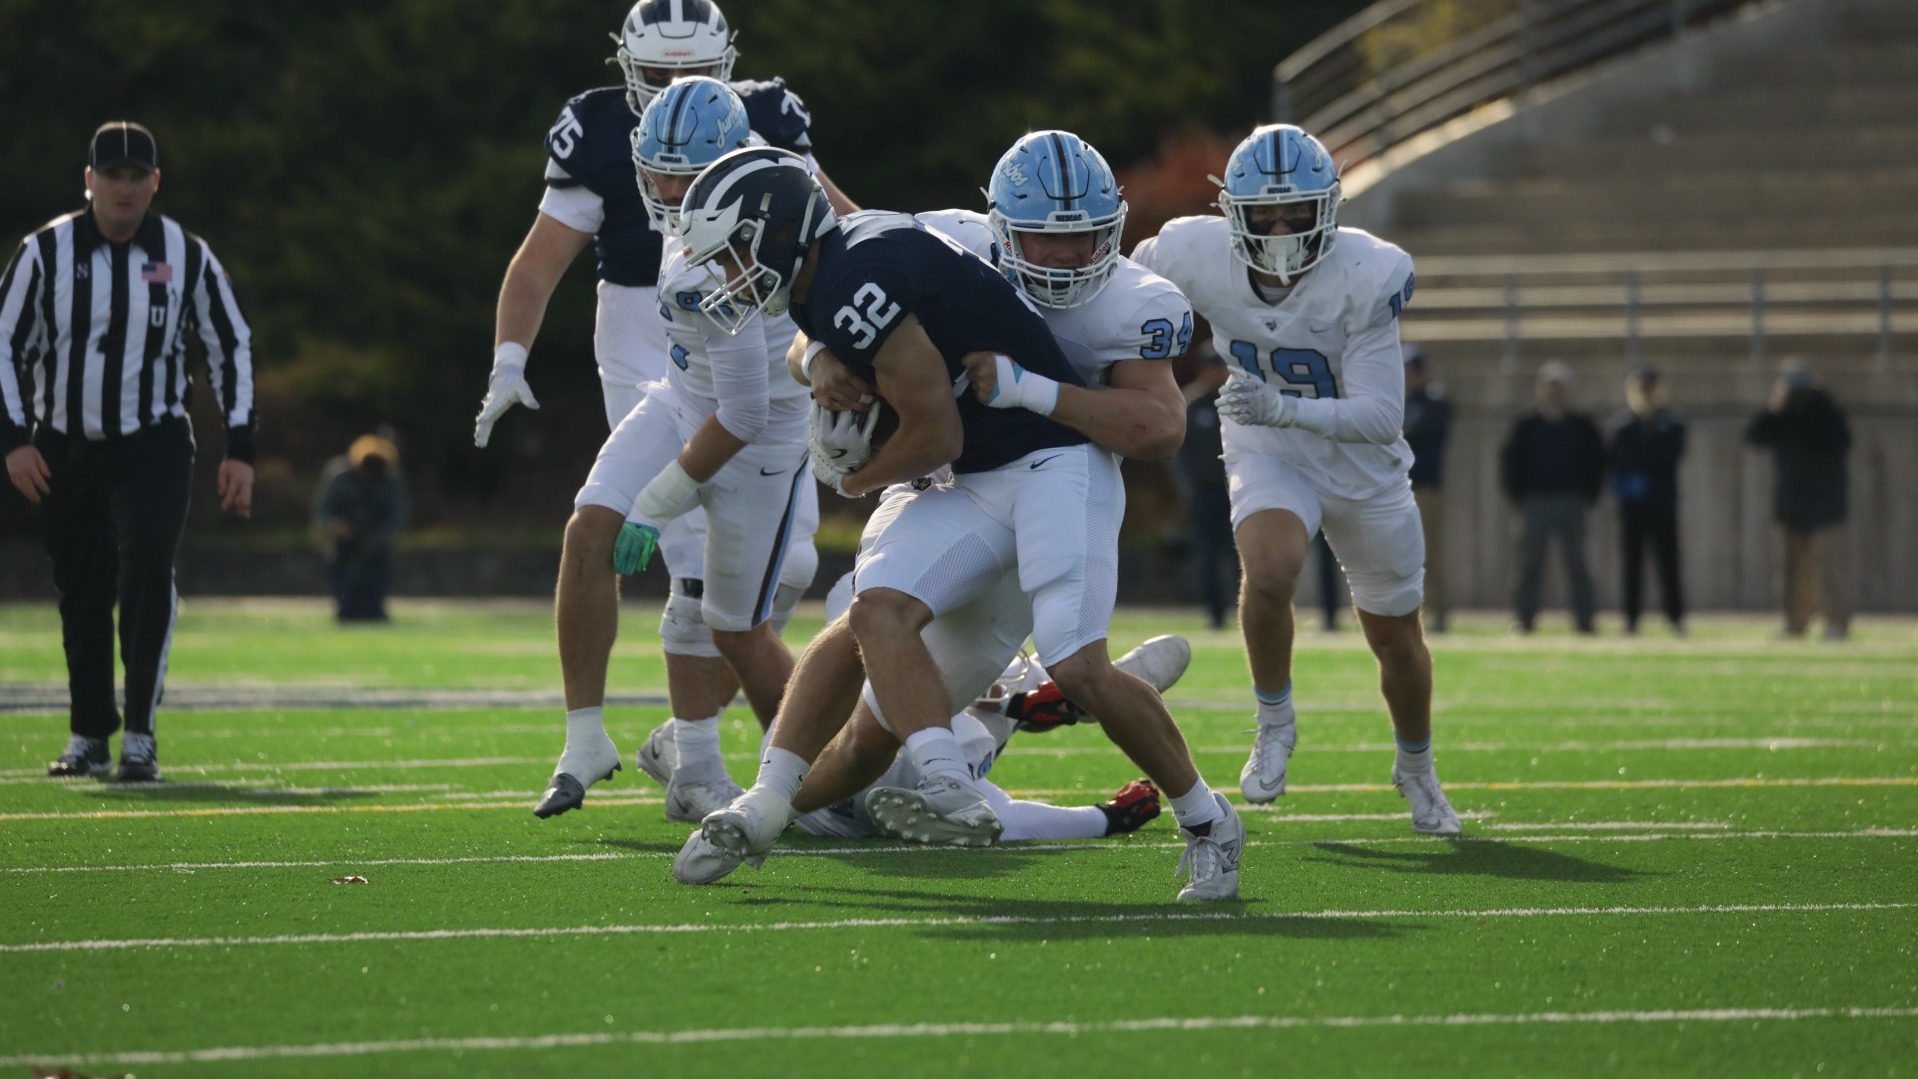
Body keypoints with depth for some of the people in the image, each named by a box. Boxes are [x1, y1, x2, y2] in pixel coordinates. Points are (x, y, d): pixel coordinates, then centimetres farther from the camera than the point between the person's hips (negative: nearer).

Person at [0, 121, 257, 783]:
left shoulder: (187, 256, -2)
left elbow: (231, 347, 6)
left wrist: (239, 449, 1)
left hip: (153, 447, -1)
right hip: (64, 449, 1)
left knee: (147, 569, -21)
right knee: (81, 596, 4)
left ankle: (140, 733, -17)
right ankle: (89, 738, 20)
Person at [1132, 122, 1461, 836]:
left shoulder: (1366, 276, -29)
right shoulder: (1196, 259, -22)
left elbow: (1382, 417, -30)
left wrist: (1281, 407, -43)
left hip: (1364, 465, 0)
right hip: (1268, 456, 0)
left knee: (1396, 641, 13)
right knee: (1270, 570, -31)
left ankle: (1416, 768, 42)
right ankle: (1274, 725, -5)